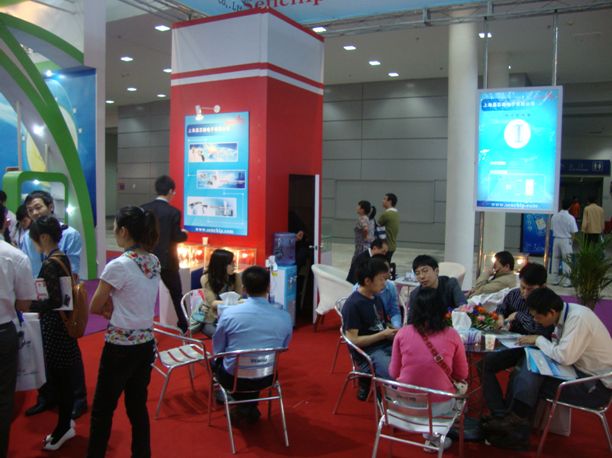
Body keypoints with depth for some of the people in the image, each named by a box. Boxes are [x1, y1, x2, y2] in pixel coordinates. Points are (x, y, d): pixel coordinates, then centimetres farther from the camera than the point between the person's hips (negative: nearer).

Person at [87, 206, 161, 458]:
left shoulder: (118, 265, -19)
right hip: (146, 343, 7)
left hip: (121, 347, -7)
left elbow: (94, 308, -7)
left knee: (102, 409, 10)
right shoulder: (154, 262, 3)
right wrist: (113, 306, 2)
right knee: (138, 406, 16)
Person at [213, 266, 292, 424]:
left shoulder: (229, 313, -17)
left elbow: (217, 350, -2)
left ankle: (242, 407, 25)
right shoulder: (285, 317, -13)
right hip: (266, 378, 2)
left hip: (233, 378, -2)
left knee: (217, 362, 31)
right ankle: (251, 408, 30)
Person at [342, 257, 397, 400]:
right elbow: (352, 340, -15)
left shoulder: (377, 299, 13)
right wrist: (383, 335, -12)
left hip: (386, 345, 8)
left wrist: (393, 331, -2)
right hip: (367, 353, -8)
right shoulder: (353, 305, -12)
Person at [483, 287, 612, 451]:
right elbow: (558, 347, 8)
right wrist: (538, 343, -9)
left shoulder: (578, 318, -26)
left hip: (597, 385, -8)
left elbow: (564, 357, -31)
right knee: (529, 367, -9)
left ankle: (516, 419, 0)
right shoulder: (564, 313, 0)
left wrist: (539, 340, -16)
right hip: (582, 370, 8)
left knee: (531, 383, -19)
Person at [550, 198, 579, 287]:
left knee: (555, 259, 11)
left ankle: (554, 280, 15)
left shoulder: (554, 216, -1)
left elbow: (552, 228, 6)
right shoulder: (570, 218, -12)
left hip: (556, 239, 4)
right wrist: (571, 239, 7)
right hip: (566, 240, -4)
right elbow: (573, 232, -8)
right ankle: (566, 281, 3)